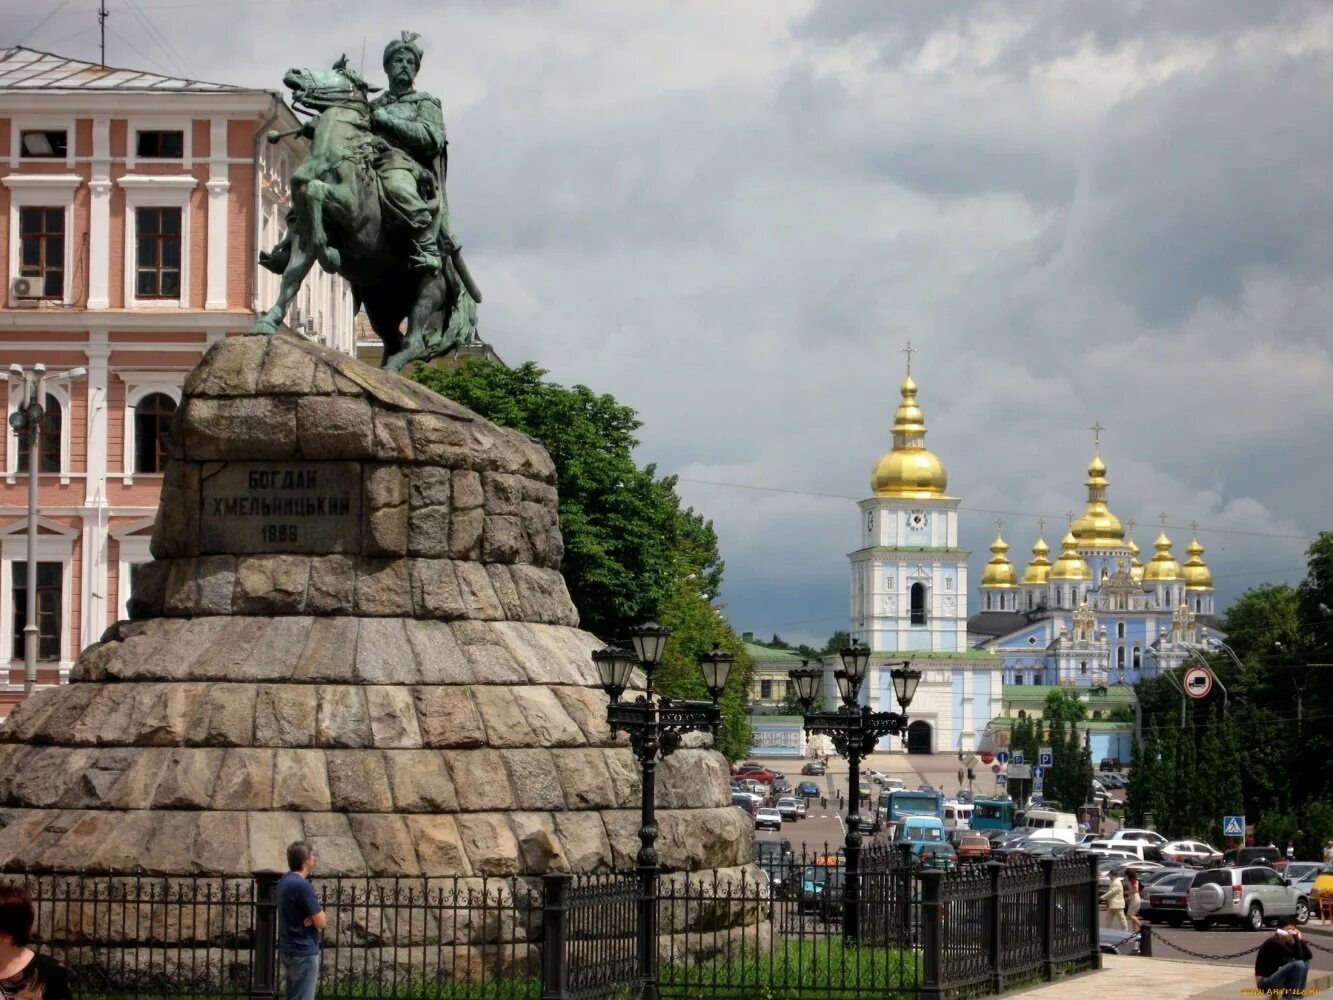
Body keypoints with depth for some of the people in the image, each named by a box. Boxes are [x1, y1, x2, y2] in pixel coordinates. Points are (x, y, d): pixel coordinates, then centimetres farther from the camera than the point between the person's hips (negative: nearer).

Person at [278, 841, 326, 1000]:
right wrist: (317, 915, 2)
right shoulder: (302, 885, -20)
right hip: (304, 952, -10)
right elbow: (321, 922, -18)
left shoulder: (286, 881, 10)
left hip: (289, 949, 10)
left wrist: (312, 917, -5)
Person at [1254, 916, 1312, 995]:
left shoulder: (1288, 942, 8)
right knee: (1298, 964, -23)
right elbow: (1298, 956, -24)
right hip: (1265, 983, -10)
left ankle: (1298, 994, 3)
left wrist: (1300, 939, -4)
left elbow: (1309, 956, 3)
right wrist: (1297, 940, -22)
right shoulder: (1274, 942, -18)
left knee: (1305, 962, 7)